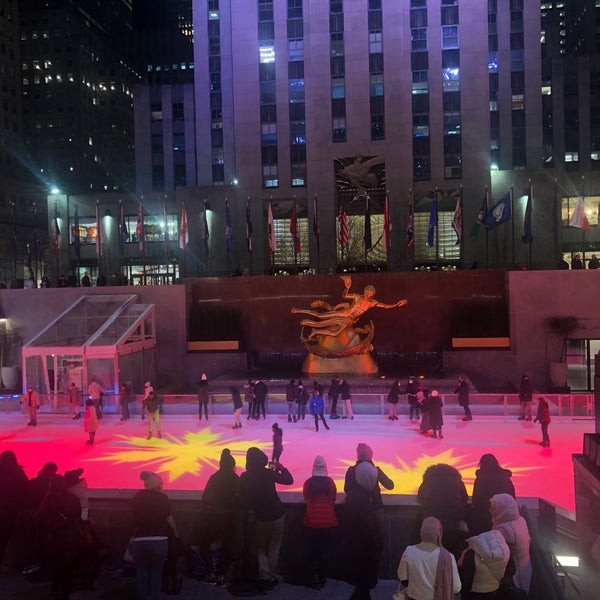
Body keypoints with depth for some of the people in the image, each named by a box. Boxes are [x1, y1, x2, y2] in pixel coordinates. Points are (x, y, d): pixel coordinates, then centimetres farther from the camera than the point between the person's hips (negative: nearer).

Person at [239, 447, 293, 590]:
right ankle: (272, 578, 16)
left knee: (261, 548, 18)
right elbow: (289, 480, -10)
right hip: (277, 515, -1)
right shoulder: (268, 473, -15)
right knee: (274, 548, 13)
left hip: (261, 517, 1)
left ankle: (265, 576, 4)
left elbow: (243, 500, -2)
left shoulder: (244, 478, -9)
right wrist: (282, 468, 5)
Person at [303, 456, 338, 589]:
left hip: (312, 522, 0)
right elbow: (334, 498, 9)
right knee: (325, 549, 13)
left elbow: (306, 499, 7)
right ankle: (323, 577, 17)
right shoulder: (330, 481, -7)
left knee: (313, 550, 11)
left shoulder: (308, 483, -9)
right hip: (328, 521, 1)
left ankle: (315, 578, 11)